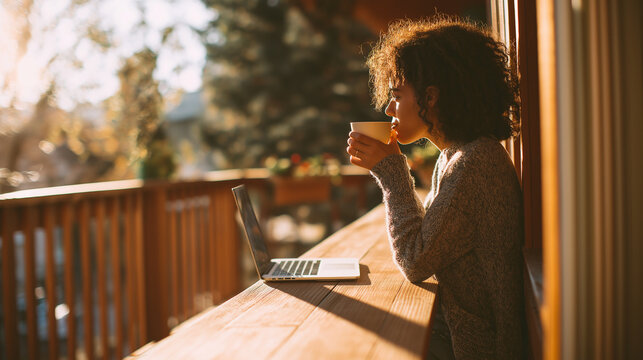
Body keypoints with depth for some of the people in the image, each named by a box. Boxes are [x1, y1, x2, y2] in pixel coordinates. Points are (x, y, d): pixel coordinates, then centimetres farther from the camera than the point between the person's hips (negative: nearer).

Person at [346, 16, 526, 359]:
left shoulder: (475, 162, -23)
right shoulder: (454, 156, 7)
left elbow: (415, 264, -21)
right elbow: (425, 243, 12)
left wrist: (390, 169, -15)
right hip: (453, 326, 8)